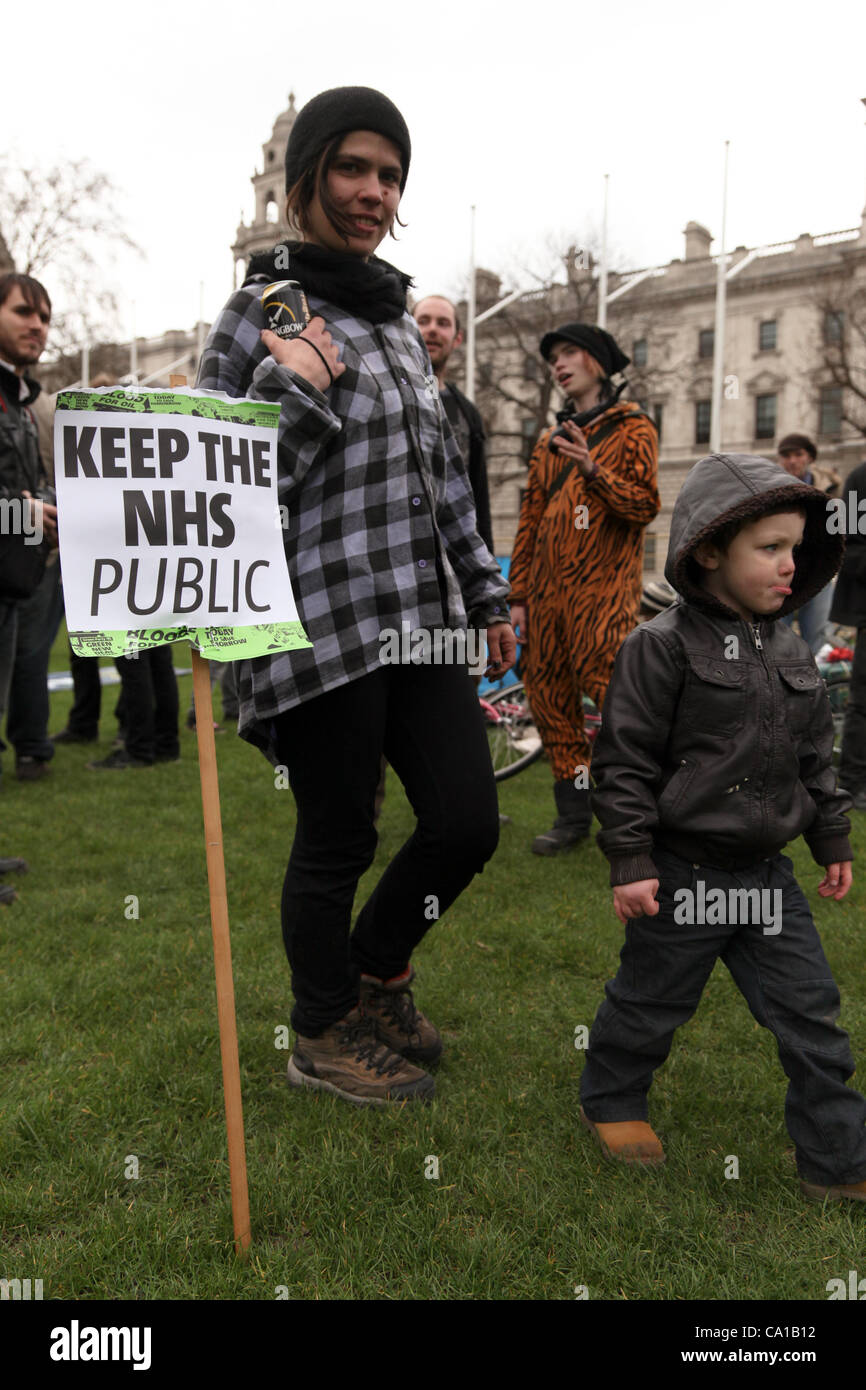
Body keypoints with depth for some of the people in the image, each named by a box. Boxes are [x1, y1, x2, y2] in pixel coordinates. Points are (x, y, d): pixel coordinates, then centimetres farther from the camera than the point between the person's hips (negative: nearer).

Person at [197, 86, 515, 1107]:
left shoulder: (395, 316, 18)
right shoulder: (260, 316, -3)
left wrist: (486, 593, 21)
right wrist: (294, 389, -19)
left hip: (422, 620, 7)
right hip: (321, 631, -7)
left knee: (468, 823, 5)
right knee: (338, 839, 4)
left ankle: (378, 971, 34)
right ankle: (323, 1034, 29)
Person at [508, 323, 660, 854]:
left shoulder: (633, 428, 5)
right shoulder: (549, 442, 21)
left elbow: (645, 505, -7)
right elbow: (530, 520, 18)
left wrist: (592, 470, -21)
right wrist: (518, 596, 12)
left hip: (602, 591, -6)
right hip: (547, 591, 6)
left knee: (612, 694, -14)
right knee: (551, 700, 4)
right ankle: (574, 815, 15)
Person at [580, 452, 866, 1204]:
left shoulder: (791, 652, 6)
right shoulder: (663, 646, -16)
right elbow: (625, 759, -15)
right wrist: (631, 861, -16)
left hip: (767, 873, 6)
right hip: (683, 873, -6)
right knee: (651, 1000, 13)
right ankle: (611, 1101, 39)